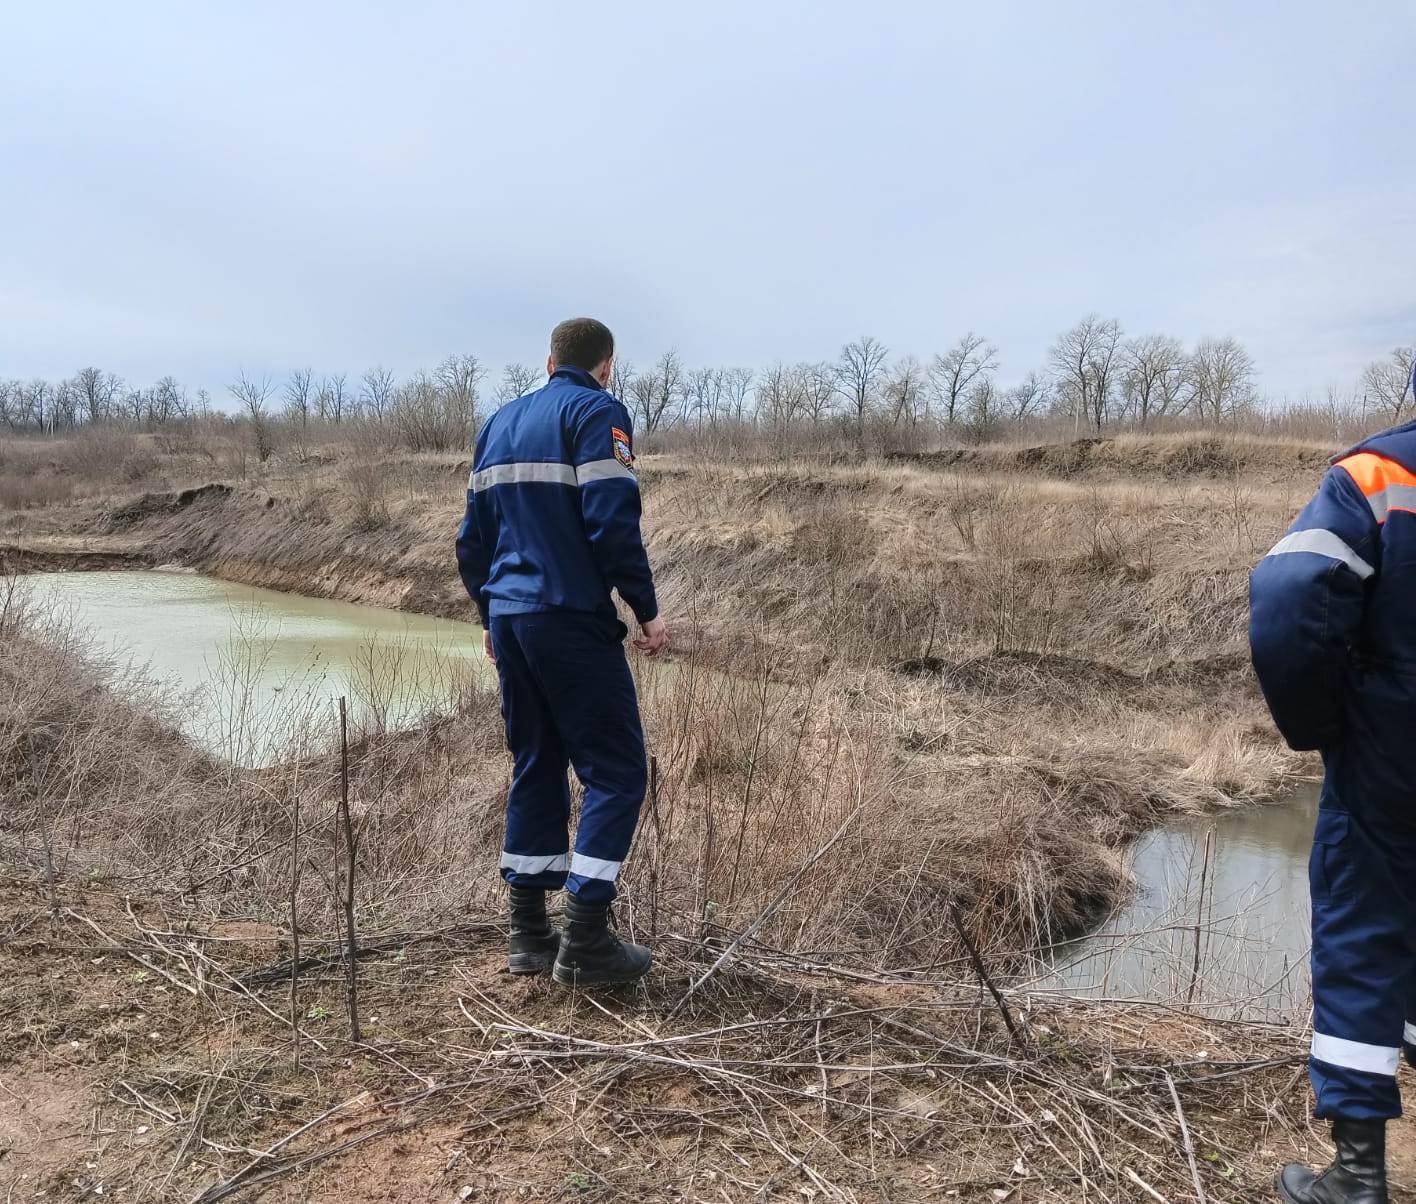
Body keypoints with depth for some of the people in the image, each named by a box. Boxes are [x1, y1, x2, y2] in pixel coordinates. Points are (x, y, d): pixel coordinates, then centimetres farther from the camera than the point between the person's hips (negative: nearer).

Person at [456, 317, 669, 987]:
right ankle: (584, 942, -3)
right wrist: (646, 610, -9)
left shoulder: (500, 422, 17)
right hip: (573, 622, -8)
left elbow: (472, 537, 18)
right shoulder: (597, 413, -5)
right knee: (615, 770, -1)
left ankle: (529, 934, 18)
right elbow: (612, 522, -17)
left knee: (535, 768, 14)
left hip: (509, 622, 8)